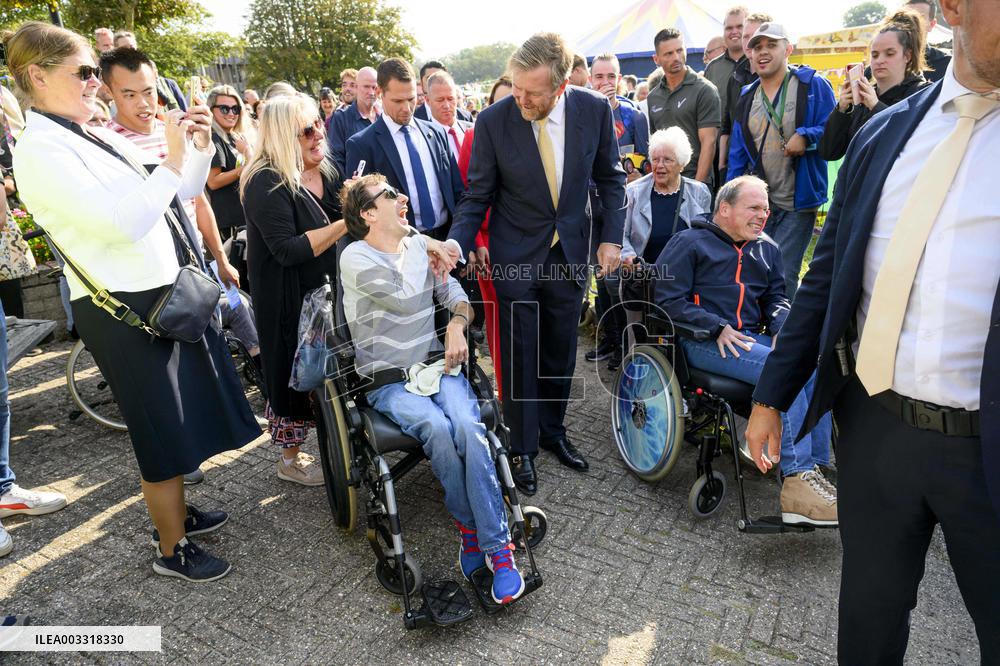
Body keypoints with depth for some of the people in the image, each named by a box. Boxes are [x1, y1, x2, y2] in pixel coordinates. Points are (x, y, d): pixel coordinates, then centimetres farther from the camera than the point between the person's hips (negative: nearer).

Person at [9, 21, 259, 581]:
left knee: (179, 418, 20)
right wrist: (172, 160, -21)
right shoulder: (40, 149, -13)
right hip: (123, 309, -8)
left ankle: (177, 512, 41)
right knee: (162, 428, 4)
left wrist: (200, 147, 3)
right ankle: (172, 549, 23)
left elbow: (178, 197, 16)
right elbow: (121, 222, -24)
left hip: (167, 292, 8)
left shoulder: (102, 137, 10)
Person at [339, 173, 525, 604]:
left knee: (467, 426, -27)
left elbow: (455, 295, 16)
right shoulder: (356, 258, -5)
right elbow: (407, 297, -18)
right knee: (436, 426, -32)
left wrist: (457, 323, -7)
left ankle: (497, 546, -21)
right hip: (389, 380, -3)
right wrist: (416, 244, -3)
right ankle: (471, 527, -10)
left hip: (436, 365, 4)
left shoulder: (421, 246, 13)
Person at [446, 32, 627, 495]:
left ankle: (552, 431, 36)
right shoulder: (493, 120, -15)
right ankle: (522, 448, 23)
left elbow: (609, 177, 5)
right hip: (516, 254, -2)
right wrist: (456, 242, -22)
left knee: (560, 350, 14)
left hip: (570, 250, 3)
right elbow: (478, 196, -7)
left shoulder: (594, 109, -9)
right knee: (520, 355, 5)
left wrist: (611, 237, -1)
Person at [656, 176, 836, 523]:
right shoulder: (689, 243, 4)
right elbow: (668, 299, -4)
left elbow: (775, 298, 27)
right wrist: (718, 328, -15)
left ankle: (813, 472, -20)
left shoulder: (767, 250, 24)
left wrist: (782, 327, 2)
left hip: (753, 337, 6)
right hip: (703, 340, -6)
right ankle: (796, 476, -29)